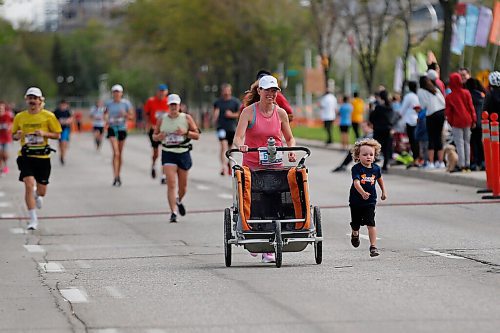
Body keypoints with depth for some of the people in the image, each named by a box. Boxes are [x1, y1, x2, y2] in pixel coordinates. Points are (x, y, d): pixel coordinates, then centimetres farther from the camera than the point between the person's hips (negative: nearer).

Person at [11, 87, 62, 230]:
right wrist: (17, 136, -9)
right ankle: (33, 220, -8)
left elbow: (57, 135, 3)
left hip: (43, 157, 0)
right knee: (29, 185, -17)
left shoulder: (48, 116, -1)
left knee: (41, 191, 7)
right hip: (26, 156, 0)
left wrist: (44, 133, -15)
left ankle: (37, 194, 49)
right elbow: (14, 135, 15)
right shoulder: (20, 117, 4)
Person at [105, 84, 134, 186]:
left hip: (122, 129, 1)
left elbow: (131, 116, 1)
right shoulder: (109, 104, 3)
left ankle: (118, 175, 26)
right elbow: (105, 113, 21)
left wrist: (125, 114, -18)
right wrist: (106, 119, 1)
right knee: (116, 153, -15)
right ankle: (115, 177, -19)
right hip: (112, 129, -1)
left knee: (120, 154, 10)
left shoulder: (126, 103, 0)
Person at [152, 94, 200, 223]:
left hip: (183, 153, 1)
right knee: (171, 183, -14)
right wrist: (159, 137, -12)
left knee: (183, 185, 12)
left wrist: (186, 132, -17)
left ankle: (179, 201, 45)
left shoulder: (186, 118, 1)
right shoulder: (162, 119, 3)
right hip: (168, 154, -1)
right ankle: (173, 212, -14)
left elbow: (197, 135, 0)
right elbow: (154, 136, 11)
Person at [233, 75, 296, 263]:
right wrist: (241, 145, -36)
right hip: (252, 164, -2)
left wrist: (291, 150, -6)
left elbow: (289, 138, 15)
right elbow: (238, 137, -14)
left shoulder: (280, 113, 5)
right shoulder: (249, 112, -4)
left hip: (274, 164, 2)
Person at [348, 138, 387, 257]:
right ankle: (355, 234, 50)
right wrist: (362, 193, -45)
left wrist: (384, 191, 28)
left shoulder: (376, 168, -1)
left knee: (371, 223, -11)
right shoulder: (356, 168, -15)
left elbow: (379, 179, 21)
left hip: (370, 201, 1)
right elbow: (356, 182, -29)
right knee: (355, 223, 15)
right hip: (356, 200, -1)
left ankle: (373, 246, -10)